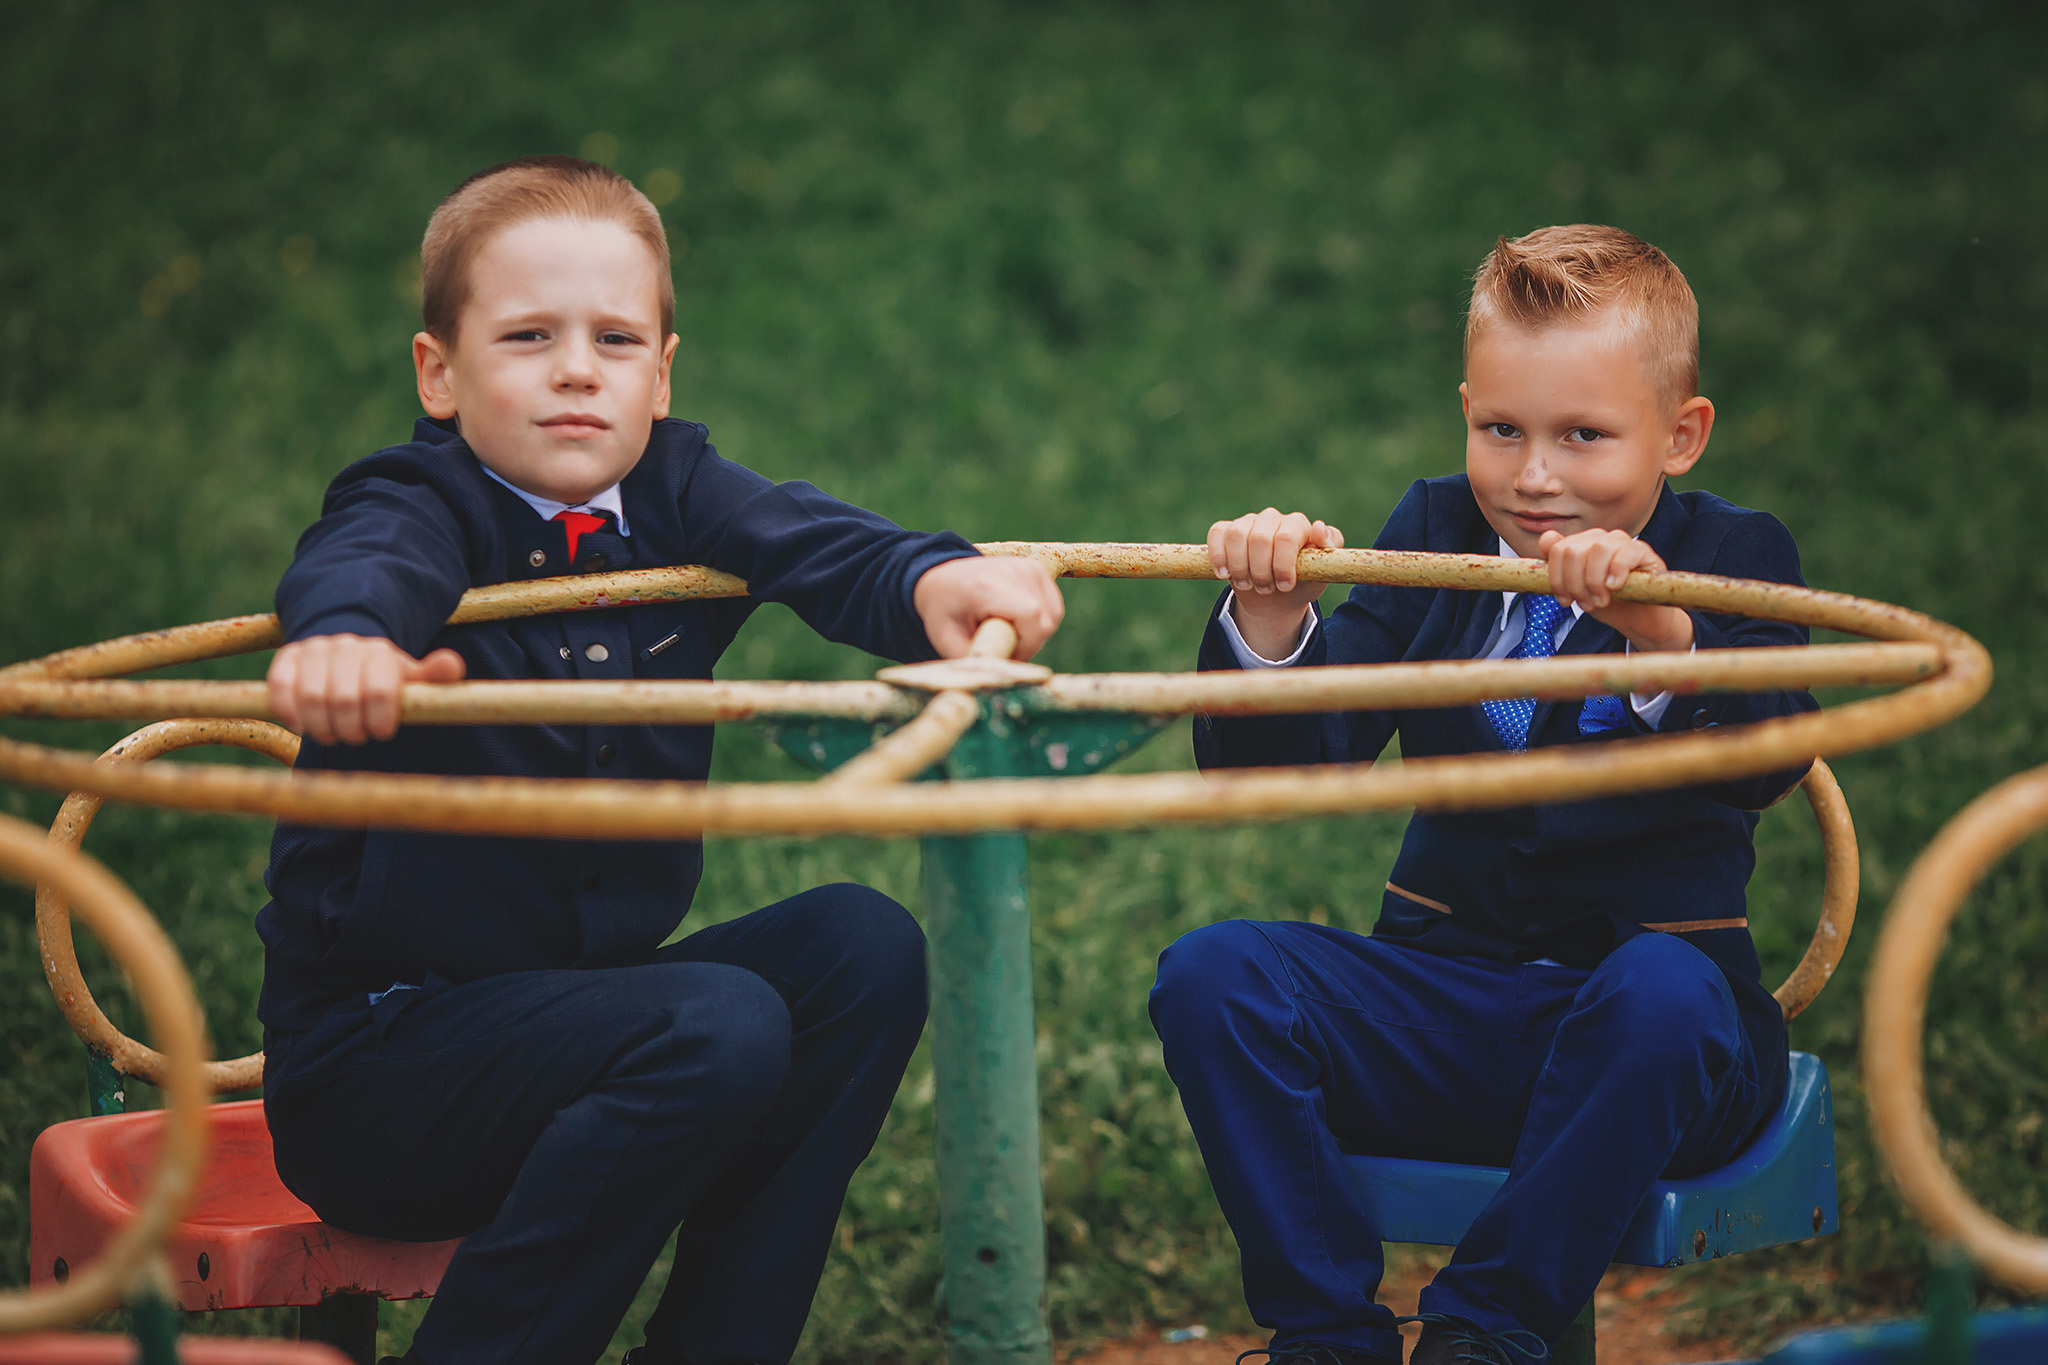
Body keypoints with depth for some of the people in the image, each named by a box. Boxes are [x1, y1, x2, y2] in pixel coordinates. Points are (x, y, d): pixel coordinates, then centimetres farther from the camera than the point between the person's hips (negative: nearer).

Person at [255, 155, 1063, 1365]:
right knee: (719, 1029, -27)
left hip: (580, 1007, 7)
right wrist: (344, 640, -59)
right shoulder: (418, 510, -11)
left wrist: (932, 581, -37)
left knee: (861, 945, -9)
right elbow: (363, 570, -35)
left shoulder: (668, 493, 4)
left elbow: (811, 541, -14)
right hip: (376, 1053, -7)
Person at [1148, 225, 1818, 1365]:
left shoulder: (1732, 557, -3)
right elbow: (1287, 760, -4)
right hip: (1448, 997, 3)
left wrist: (1667, 635, -44)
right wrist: (1270, 624, -24)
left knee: (1662, 993, -37)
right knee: (1212, 973, -18)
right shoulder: (1435, 535, 6)